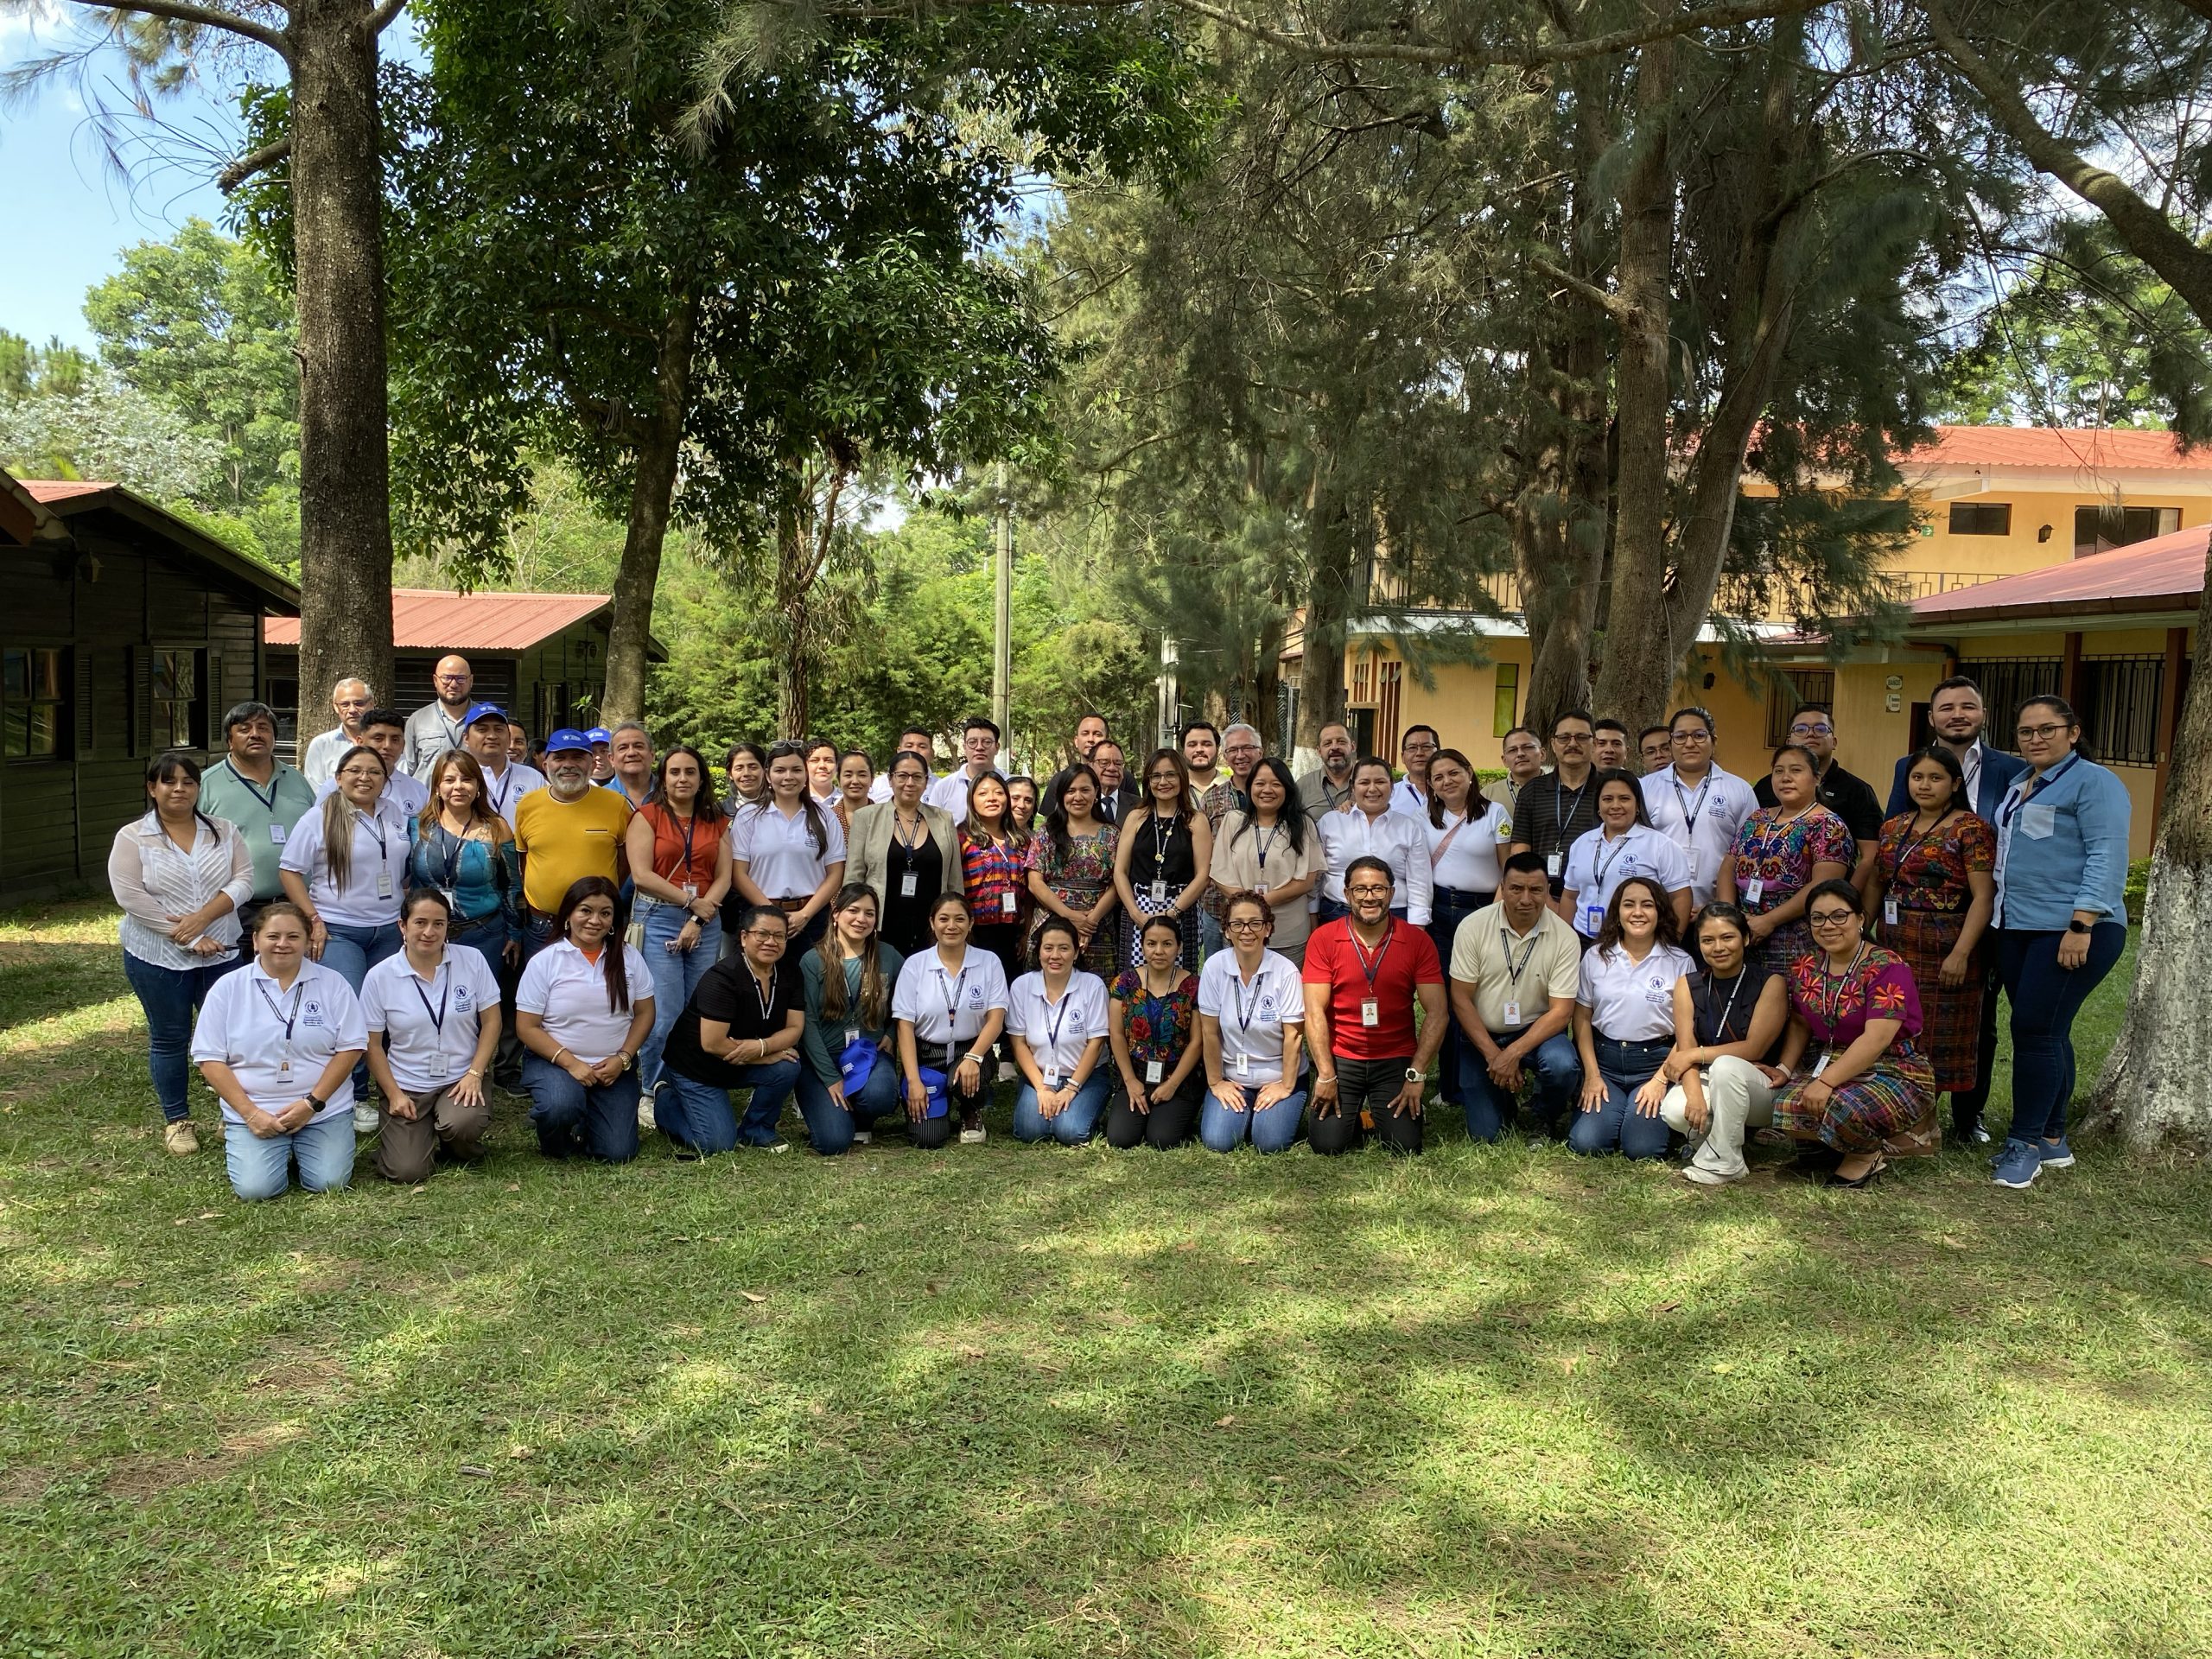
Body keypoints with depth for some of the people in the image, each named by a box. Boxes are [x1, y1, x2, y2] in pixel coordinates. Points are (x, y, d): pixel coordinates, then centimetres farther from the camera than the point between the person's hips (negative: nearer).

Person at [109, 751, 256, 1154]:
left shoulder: (224, 832, 4)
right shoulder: (132, 837, -4)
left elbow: (243, 881, -4)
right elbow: (131, 897, -13)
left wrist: (203, 917, -19)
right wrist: (187, 939, -17)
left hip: (220, 952, 2)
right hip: (158, 957, -2)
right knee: (169, 1039, 9)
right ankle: (177, 1120, 23)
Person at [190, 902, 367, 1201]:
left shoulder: (333, 985, 0)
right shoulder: (227, 988, 0)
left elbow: (350, 1048, -2)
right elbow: (210, 1059, -1)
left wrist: (312, 1103, -13)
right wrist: (250, 1113, -12)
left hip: (324, 1109, 0)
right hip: (254, 1111, 0)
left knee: (328, 1182, -16)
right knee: (255, 1188, -18)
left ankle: (298, 1148, 18)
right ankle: (238, 1144, 18)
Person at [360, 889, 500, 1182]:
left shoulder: (472, 960, -4)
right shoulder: (379, 977, -5)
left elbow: (491, 1021, 0)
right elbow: (372, 1043, 1)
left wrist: (475, 1074, -10)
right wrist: (393, 1093, -7)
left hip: (461, 1079, 0)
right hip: (406, 1085, 0)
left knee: (461, 1124, -33)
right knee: (406, 1171, -15)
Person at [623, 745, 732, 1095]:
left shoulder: (717, 821, 13)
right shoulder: (647, 816, 2)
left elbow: (724, 876, 5)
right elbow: (642, 875, -7)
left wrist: (698, 920, -8)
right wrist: (691, 901, -9)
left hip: (706, 923, 4)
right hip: (658, 920, -4)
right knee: (665, 1015, -9)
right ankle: (652, 1093, 4)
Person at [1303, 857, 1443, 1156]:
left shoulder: (1417, 940, -5)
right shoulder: (1323, 938, -6)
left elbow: (1436, 1012, -7)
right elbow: (1315, 1011, -9)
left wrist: (1416, 1076, -13)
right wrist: (1326, 1075, -14)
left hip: (1396, 1059, 0)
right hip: (1340, 1058, 0)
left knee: (1405, 1145, -14)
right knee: (1327, 1144, -14)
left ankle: (1381, 1111, 22)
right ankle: (1355, 1116, 21)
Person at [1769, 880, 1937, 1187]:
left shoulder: (1887, 968, -17)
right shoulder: (1806, 968, 5)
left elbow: (1876, 1039, -25)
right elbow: (1800, 1024, 14)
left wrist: (1826, 1082, -30)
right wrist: (1784, 1068, -4)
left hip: (1894, 1073, -6)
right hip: (1827, 1066, 6)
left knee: (1843, 1109, -37)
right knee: (1787, 1106, -25)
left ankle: (1868, 1155, 0)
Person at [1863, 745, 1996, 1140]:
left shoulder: (1970, 828, -7)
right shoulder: (1893, 828, 13)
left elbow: (1983, 896, -13)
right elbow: (1876, 887, 19)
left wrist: (1961, 952, -19)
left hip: (1946, 953, -6)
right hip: (1895, 949, 6)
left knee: (1945, 1035, 1)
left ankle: (1965, 1119, 15)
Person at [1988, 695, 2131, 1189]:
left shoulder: (2093, 782, -7)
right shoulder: (2018, 786, 18)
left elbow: (2107, 858, -15)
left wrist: (2081, 926, -22)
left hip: (2072, 930, -8)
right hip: (2017, 927, 8)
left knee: (2036, 1030, -10)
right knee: (2043, 1033, 10)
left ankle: (2027, 1142, 0)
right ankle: (2053, 1140, 18)